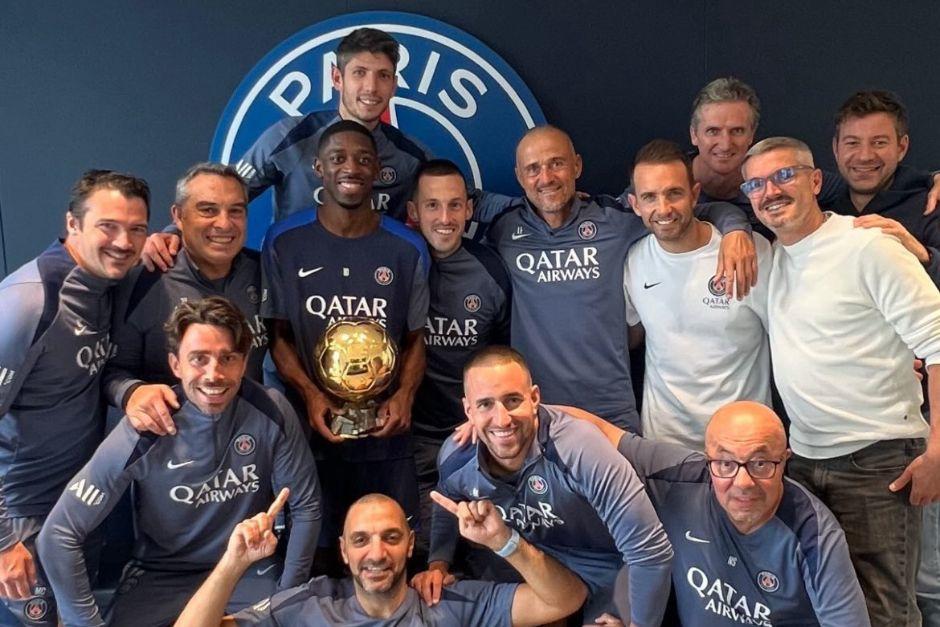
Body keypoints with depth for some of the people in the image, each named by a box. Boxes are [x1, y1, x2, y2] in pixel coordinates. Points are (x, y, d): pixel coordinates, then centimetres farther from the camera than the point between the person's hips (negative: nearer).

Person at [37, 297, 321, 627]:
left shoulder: (270, 413, -17)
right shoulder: (145, 428, -21)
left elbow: (306, 507, -7)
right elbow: (57, 536, -17)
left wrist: (287, 599, -9)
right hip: (162, 576, 0)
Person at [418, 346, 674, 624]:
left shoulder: (580, 450, -38)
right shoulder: (454, 458, -20)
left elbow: (651, 552, -31)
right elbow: (447, 515, 6)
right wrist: (438, 564, -11)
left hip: (604, 570, -4)